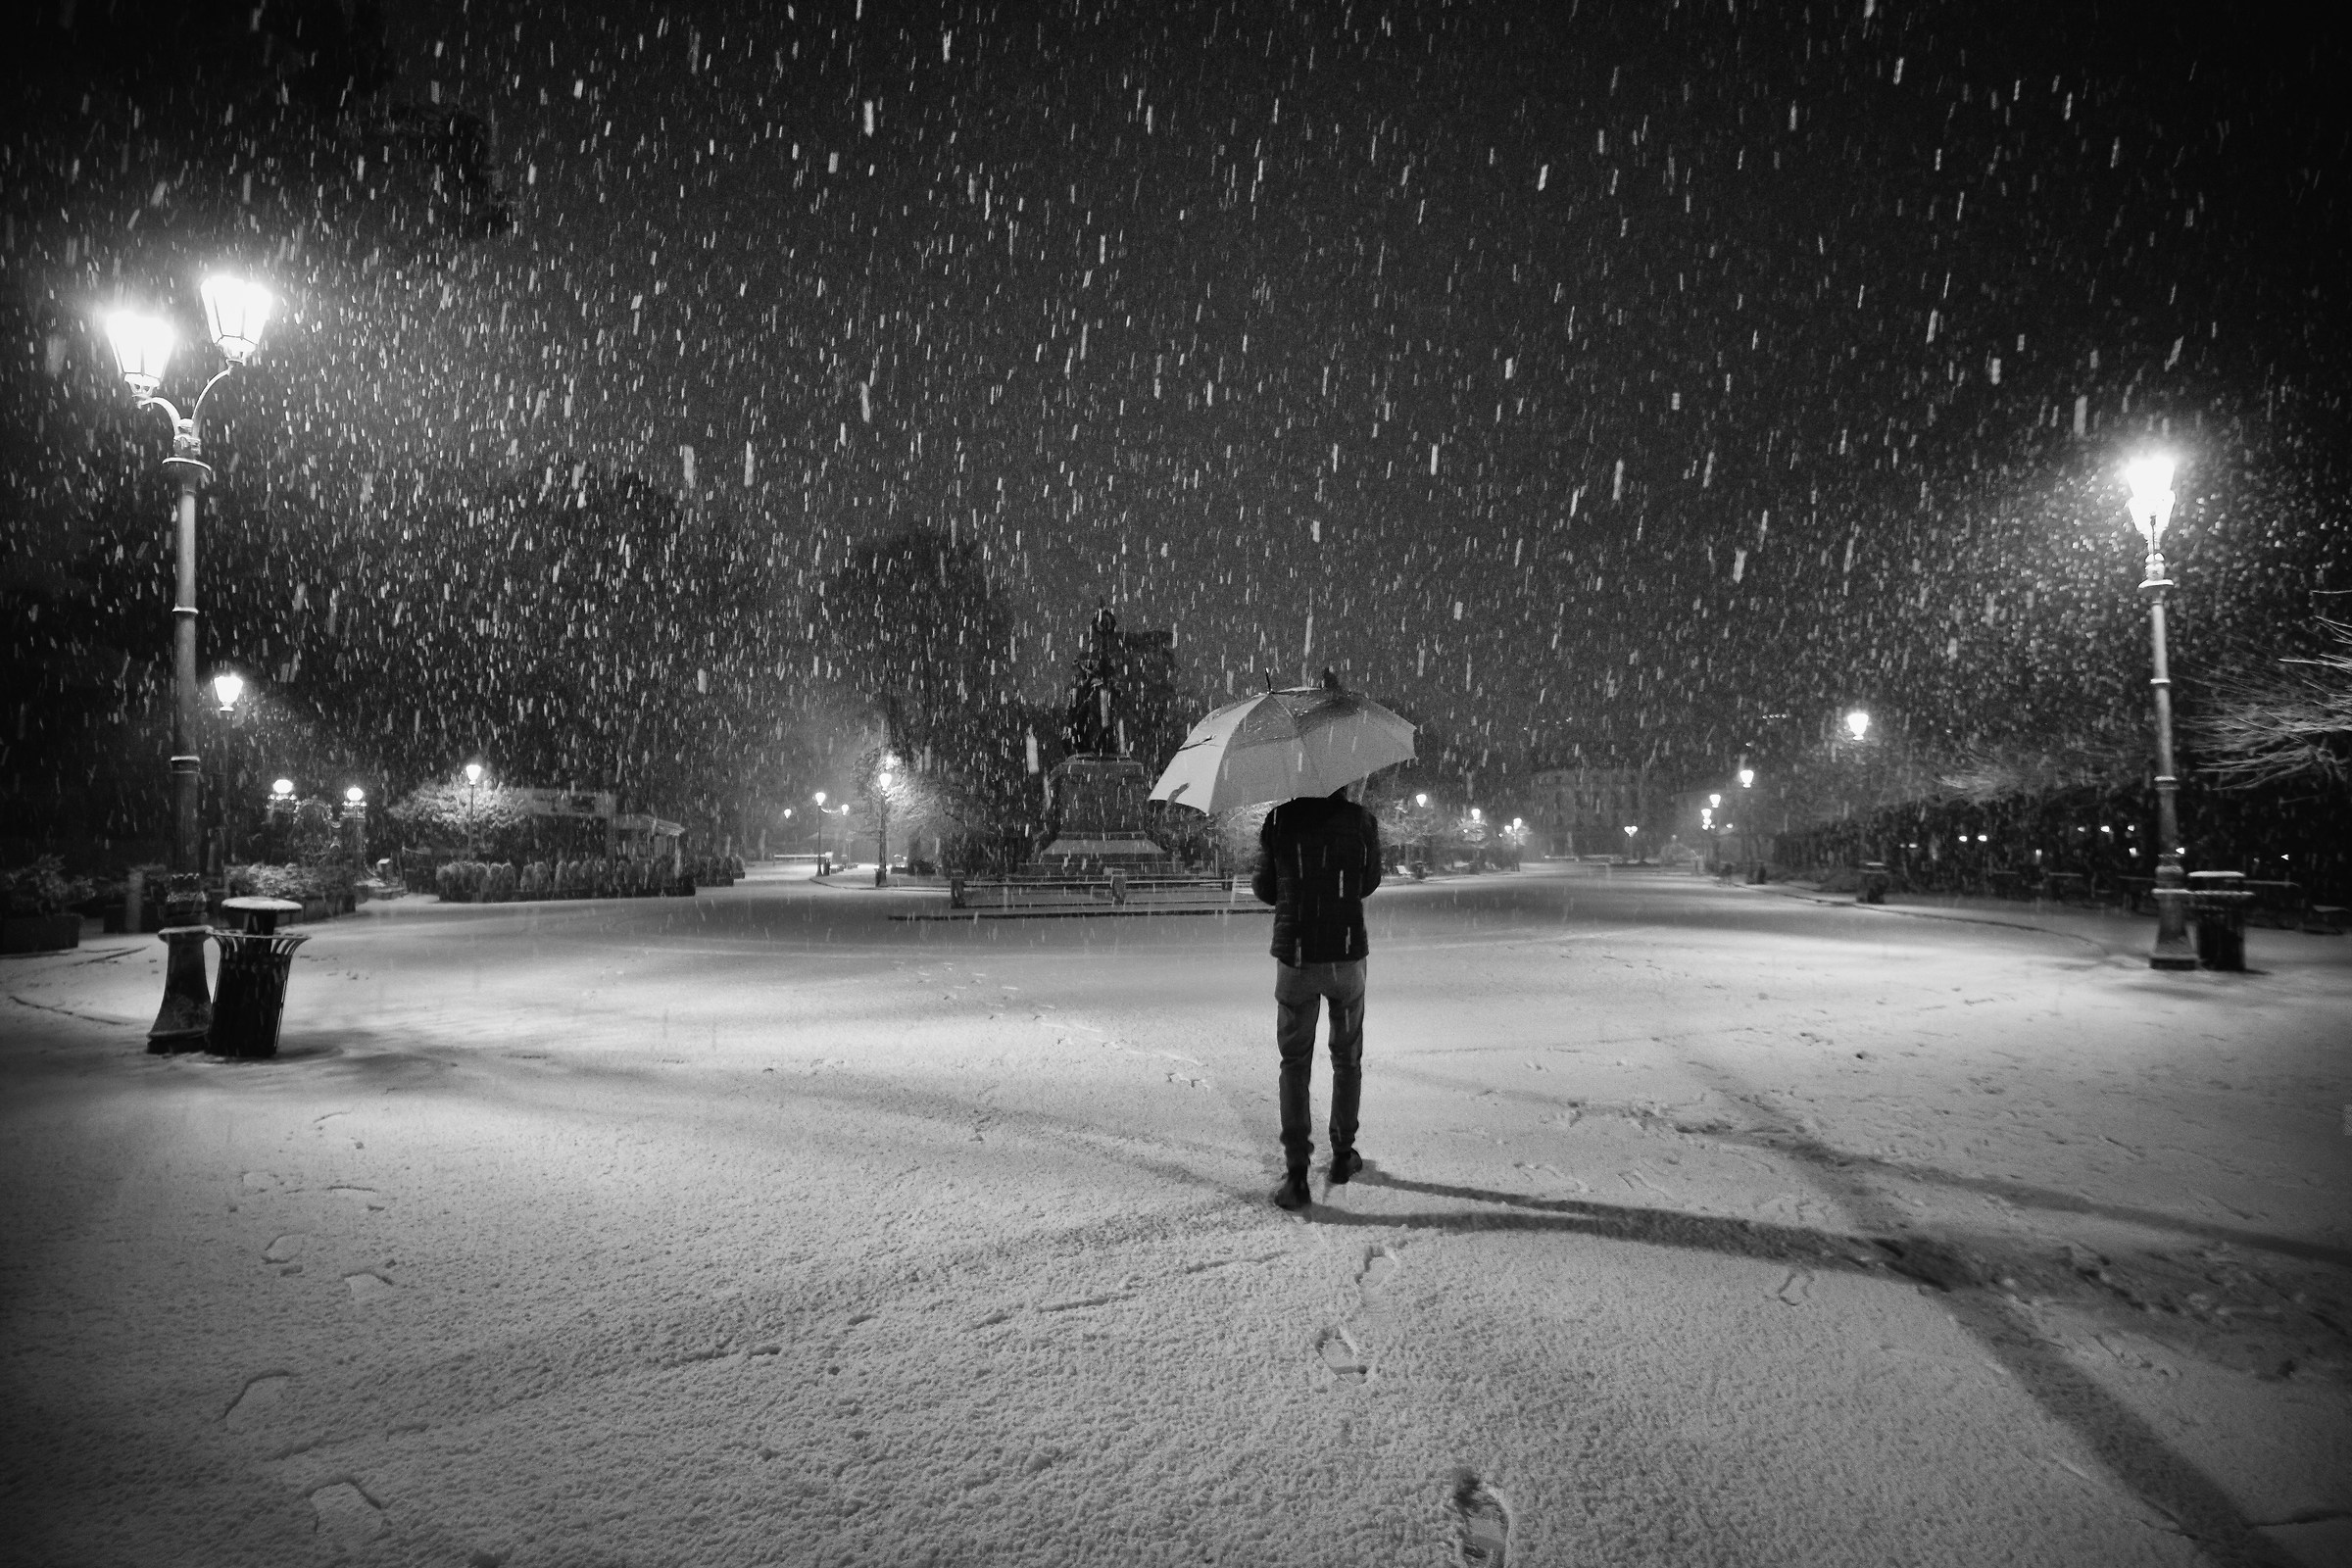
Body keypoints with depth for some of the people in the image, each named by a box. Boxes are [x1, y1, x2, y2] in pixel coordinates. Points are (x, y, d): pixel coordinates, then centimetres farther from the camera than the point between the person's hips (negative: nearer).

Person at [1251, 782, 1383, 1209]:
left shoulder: (1279, 821, -5)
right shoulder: (1361, 821, -5)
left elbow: (1264, 889, 2)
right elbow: (1369, 883, 8)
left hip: (1294, 959, 0)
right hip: (1347, 957, 1)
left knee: (1295, 1064, 7)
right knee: (1347, 1059, 19)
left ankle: (1296, 1172, 1)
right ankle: (1343, 1154, 28)